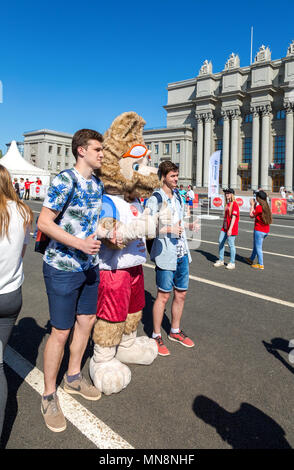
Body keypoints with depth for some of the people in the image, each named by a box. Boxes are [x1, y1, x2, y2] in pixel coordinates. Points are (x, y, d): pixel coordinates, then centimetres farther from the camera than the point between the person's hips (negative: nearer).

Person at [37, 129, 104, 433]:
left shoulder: (98, 183, 8)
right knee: (61, 331, 1)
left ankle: (73, 377, 39)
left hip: (89, 265, 8)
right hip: (62, 267, -8)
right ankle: (49, 395, 22)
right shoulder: (64, 180, -16)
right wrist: (78, 243, -28)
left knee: (86, 320, 17)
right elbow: (44, 222, -19)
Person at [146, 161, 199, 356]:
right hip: (165, 253, -7)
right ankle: (156, 336, 17)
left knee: (181, 294, 14)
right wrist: (168, 229, -25)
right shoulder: (155, 199, -9)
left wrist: (190, 225, 4)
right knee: (163, 296, 1)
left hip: (182, 253, 7)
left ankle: (175, 331, 32)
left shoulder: (178, 196, 14)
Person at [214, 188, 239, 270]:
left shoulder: (234, 204, -13)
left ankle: (232, 263, 12)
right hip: (224, 228, 8)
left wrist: (230, 229, -25)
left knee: (231, 245, 0)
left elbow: (233, 217, -20)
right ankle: (221, 260, 21)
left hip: (231, 229, -8)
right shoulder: (227, 204, 13)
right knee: (220, 242, 8)